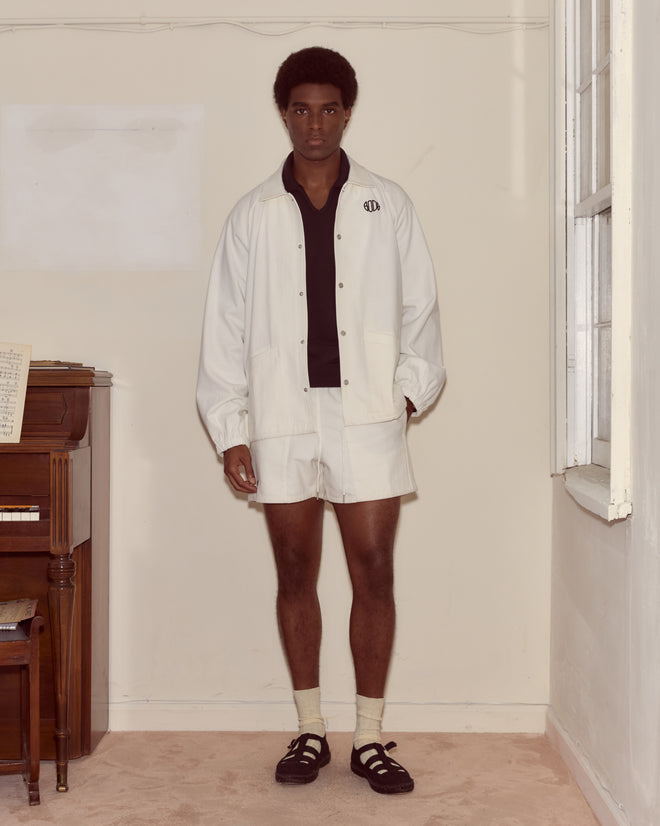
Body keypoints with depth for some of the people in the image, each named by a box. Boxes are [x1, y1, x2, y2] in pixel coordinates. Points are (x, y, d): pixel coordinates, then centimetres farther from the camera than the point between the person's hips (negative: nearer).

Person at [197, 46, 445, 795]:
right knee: (296, 574, 8)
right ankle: (309, 732, 21)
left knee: (374, 572, 1)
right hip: (282, 420, 1)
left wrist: (412, 387, -5)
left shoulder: (387, 205, 5)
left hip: (367, 419, 0)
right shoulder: (253, 214, 5)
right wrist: (230, 430, -1)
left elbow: (419, 307, 8)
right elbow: (226, 326, 4)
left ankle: (369, 738, 13)